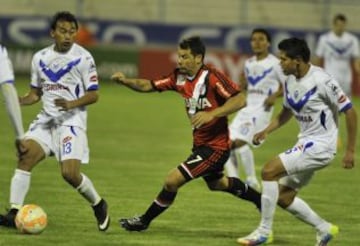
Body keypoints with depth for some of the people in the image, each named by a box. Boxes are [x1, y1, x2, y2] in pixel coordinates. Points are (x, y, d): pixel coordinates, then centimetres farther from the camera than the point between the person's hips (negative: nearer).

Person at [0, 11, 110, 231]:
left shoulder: (83, 58, -6)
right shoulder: (40, 58, 8)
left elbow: (93, 95, -4)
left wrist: (71, 104, -22)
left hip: (72, 121, -4)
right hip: (46, 120, 4)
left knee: (70, 173, -15)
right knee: (26, 155, -19)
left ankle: (99, 205, 14)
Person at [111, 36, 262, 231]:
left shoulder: (212, 77, -23)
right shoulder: (179, 78, -1)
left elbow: (239, 100, -30)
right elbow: (149, 86, 2)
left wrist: (211, 114, -39)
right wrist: (126, 81, -16)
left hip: (215, 147, -10)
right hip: (201, 142, 10)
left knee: (172, 180, -13)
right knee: (216, 183, 31)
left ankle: (144, 221, 6)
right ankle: (261, 200, 50)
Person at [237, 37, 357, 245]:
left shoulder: (321, 80, -20)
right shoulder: (290, 81, 4)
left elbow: (350, 112, -15)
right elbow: (287, 112, 22)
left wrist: (350, 151, -14)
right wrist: (267, 131, 6)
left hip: (321, 145, -9)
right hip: (306, 143, 9)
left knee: (269, 171, -18)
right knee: (283, 195, 8)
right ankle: (324, 228, 22)